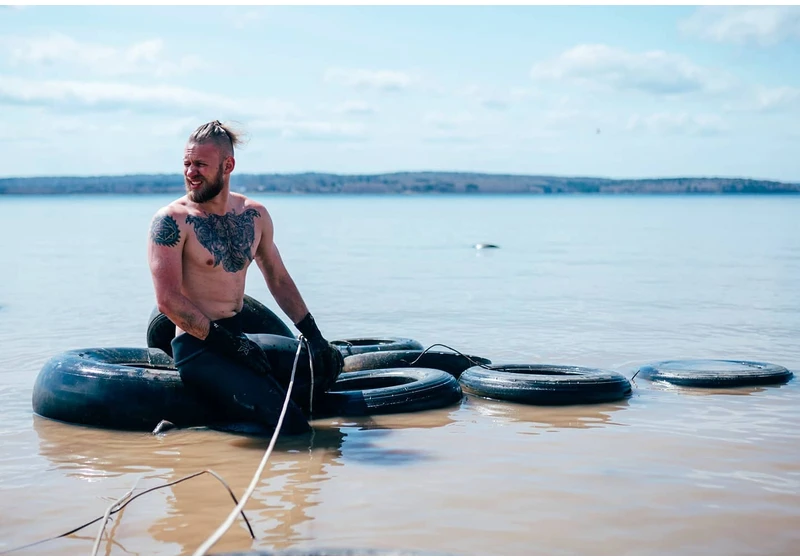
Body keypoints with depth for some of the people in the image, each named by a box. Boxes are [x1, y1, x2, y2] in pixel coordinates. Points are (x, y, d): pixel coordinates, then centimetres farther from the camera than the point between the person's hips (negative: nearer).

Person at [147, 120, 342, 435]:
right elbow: (168, 301, -14)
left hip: (241, 335, 7)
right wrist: (232, 344, -17)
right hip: (198, 348, -7)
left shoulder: (255, 216, 8)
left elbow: (279, 280, 19)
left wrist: (314, 336, 10)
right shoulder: (171, 221, -9)